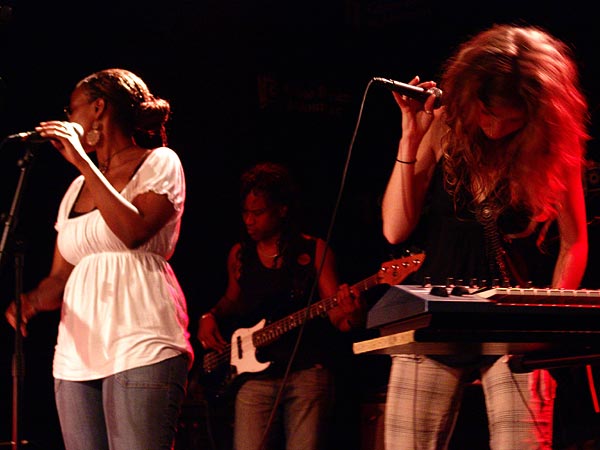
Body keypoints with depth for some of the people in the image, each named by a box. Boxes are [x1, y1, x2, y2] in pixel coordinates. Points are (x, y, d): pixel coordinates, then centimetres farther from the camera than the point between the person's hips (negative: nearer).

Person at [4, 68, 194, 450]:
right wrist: (30, 301, -3)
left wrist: (82, 160, -10)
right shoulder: (77, 189, 23)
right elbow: (60, 276, 19)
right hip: (77, 354, 6)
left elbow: (133, 231, -13)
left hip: (140, 347, -6)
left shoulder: (159, 162, 6)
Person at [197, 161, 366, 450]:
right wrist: (210, 318, 9)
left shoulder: (314, 251, 4)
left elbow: (334, 312, -1)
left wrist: (349, 315, -24)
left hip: (308, 370, -2)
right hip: (254, 374, 3)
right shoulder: (239, 255, 14)